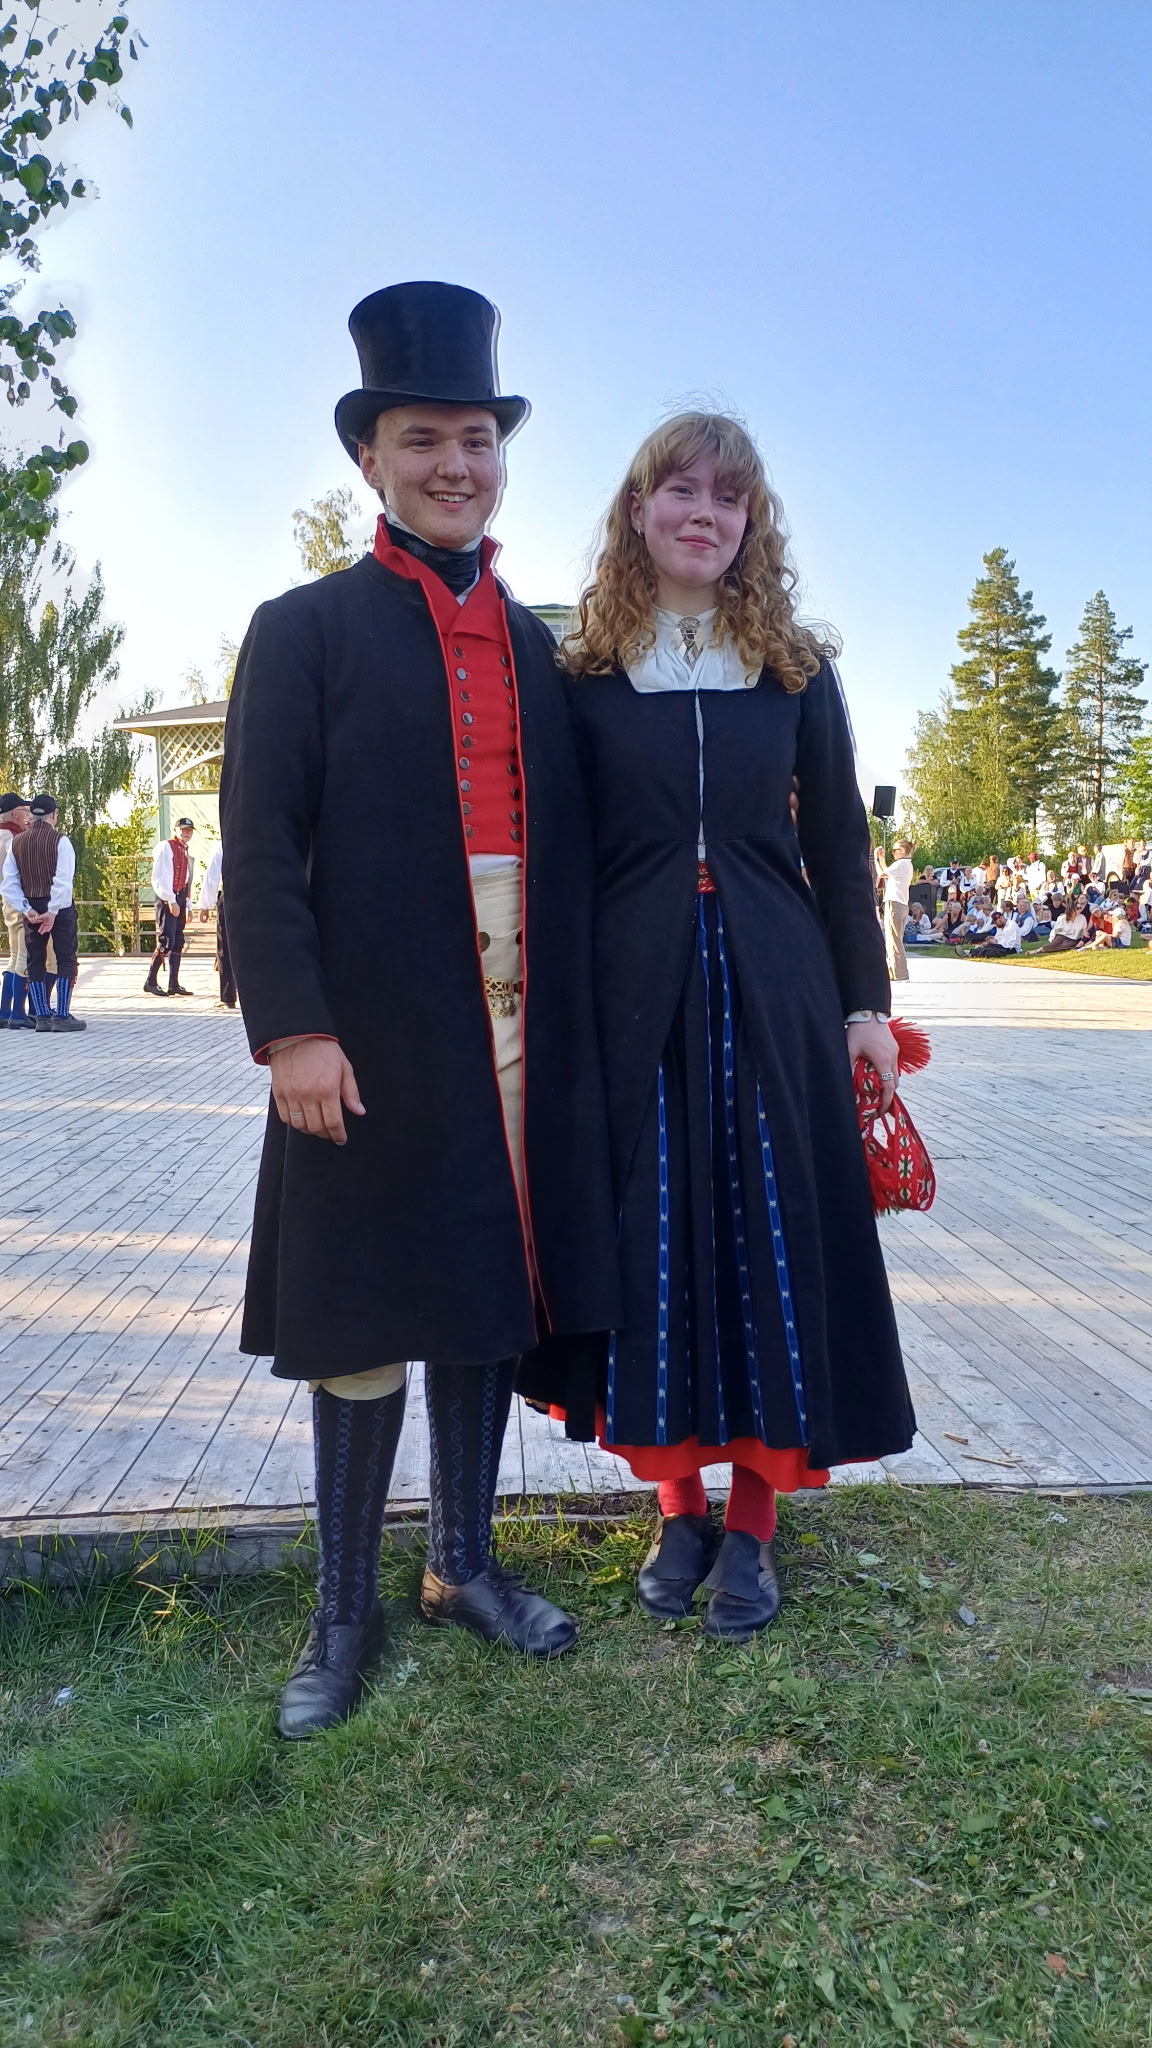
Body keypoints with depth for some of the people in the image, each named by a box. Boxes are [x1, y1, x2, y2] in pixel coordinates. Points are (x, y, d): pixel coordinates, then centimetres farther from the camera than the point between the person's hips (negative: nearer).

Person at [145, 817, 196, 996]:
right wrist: (171, 900, -19)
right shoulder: (165, 847, -7)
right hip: (167, 900, -8)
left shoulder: (185, 853, 18)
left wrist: (187, 905, 16)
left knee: (178, 943, 7)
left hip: (179, 899, 8)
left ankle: (174, 984, 9)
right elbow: (159, 878, -15)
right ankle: (151, 982, -4)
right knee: (166, 942, -12)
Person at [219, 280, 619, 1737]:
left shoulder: (538, 645, 15)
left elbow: (567, 841, 13)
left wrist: (580, 1014, 6)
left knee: (486, 1306, 13)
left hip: (525, 1042, 4)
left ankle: (464, 1566, 31)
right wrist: (291, 1026, -17)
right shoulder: (304, 631, 2)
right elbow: (260, 844, -7)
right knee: (362, 1327, 5)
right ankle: (343, 1612, 20)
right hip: (370, 1046, -4)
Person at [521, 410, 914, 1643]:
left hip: (773, 990, 1)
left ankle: (752, 1521, 18)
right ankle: (677, 1505, 22)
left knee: (775, 1233, 3)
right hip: (636, 994, -1)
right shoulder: (586, 675, 4)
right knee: (653, 1239, 4)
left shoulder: (796, 669, 8)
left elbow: (837, 843, 8)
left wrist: (865, 1000, 4)